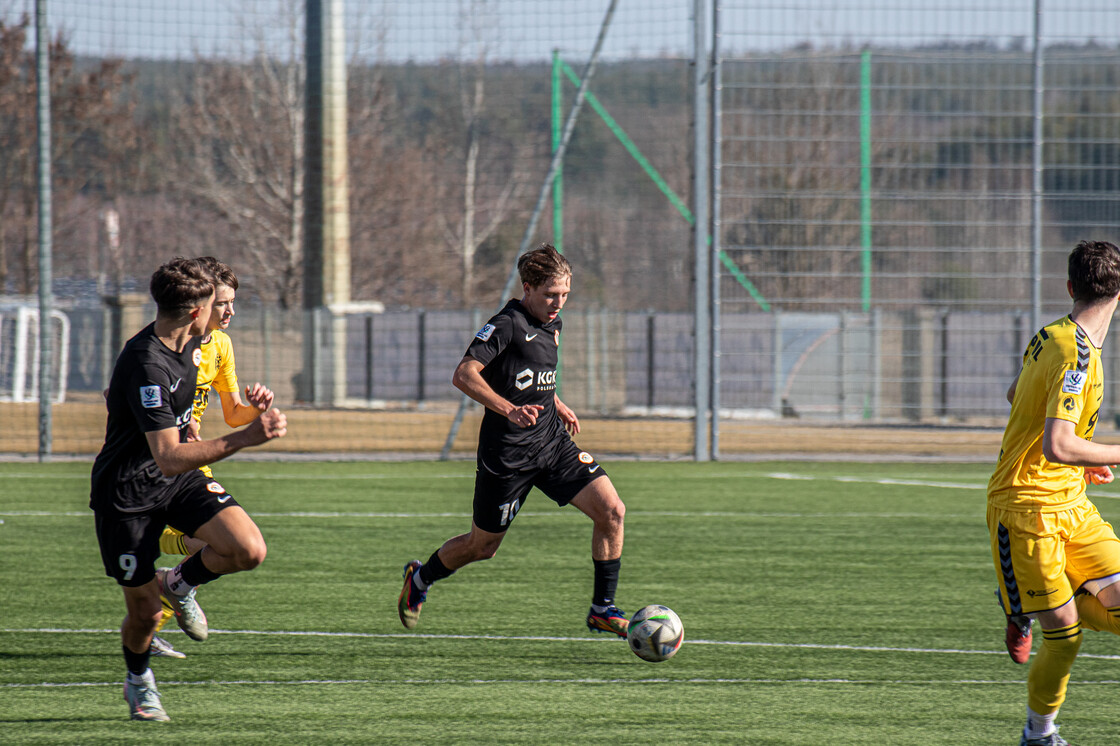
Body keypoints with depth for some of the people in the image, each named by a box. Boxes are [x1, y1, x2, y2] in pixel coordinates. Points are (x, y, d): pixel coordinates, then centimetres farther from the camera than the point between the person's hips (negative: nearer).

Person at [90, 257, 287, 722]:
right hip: (127, 492, -7)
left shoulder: (190, 343, -1)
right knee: (145, 613, 1)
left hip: (179, 479, 7)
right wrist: (245, 438, -42)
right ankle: (138, 681, 34)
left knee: (249, 551, -15)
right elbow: (168, 457, -37)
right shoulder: (147, 367, -30)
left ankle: (179, 583, 15)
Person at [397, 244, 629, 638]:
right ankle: (419, 579, 37)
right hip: (507, 453, -7)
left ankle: (602, 609, -1)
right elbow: (464, 375, -26)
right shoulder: (507, 325, -15)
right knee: (482, 546, 7)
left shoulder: (551, 325, 11)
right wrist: (510, 410, -34)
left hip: (552, 443, 7)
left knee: (611, 510, -10)